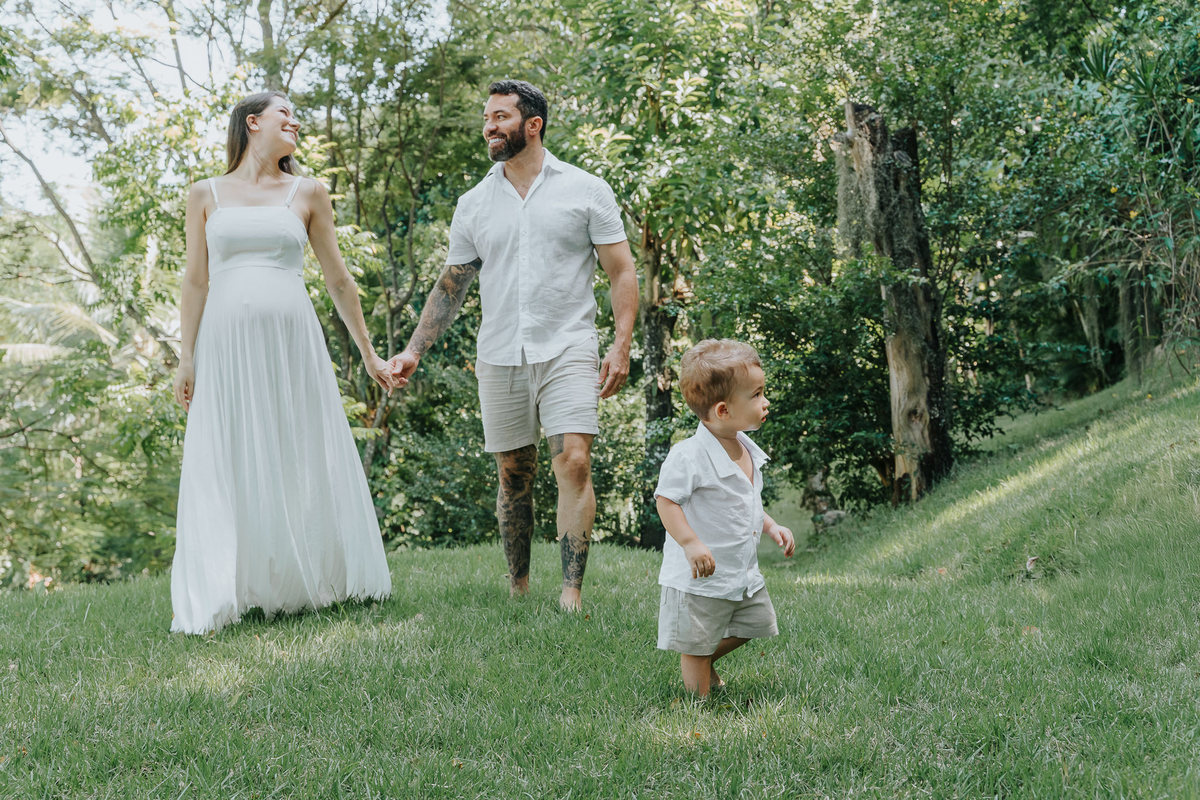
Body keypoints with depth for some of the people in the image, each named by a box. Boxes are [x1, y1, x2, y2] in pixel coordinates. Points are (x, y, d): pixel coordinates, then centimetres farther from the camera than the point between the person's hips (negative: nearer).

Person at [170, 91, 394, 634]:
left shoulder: (307, 193, 10)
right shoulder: (207, 195, 9)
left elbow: (338, 279, 13)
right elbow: (196, 282, 8)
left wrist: (368, 353, 14)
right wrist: (186, 358, 3)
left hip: (292, 343, 1)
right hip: (227, 345, 0)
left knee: (301, 462, 3)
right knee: (228, 467, -1)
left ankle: (308, 583, 14)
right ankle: (221, 597, 4)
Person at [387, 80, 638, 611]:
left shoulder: (586, 190, 3)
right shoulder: (474, 205, 11)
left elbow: (622, 273, 2)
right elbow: (450, 288, 15)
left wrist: (621, 346, -9)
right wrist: (414, 351, 7)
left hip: (567, 348, -3)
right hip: (499, 357, 3)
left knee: (574, 464, -15)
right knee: (513, 474, 8)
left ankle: (571, 594, -13)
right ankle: (518, 588, 21)